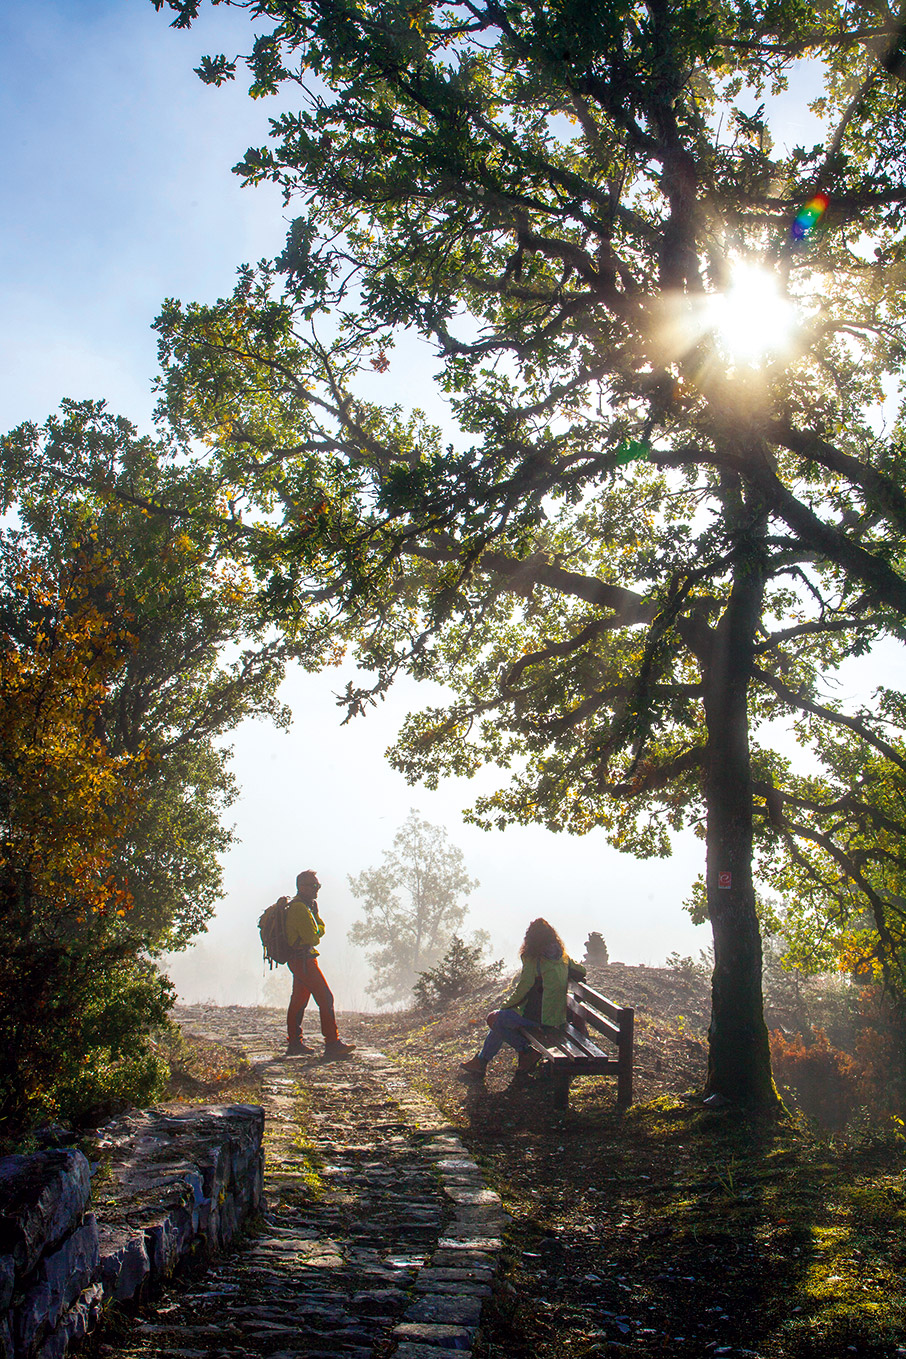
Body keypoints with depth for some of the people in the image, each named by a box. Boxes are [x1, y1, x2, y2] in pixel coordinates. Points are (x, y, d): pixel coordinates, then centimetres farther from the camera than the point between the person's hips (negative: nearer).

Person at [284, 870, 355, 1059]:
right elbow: (312, 937, -20)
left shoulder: (306, 906, 16)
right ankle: (332, 1044, -14)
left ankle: (294, 1043, 20)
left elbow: (320, 928, 14)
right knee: (325, 998, -12)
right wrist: (316, 934, 1)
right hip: (303, 959, -11)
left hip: (296, 960, 11)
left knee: (299, 1000, 14)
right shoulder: (299, 908, -18)